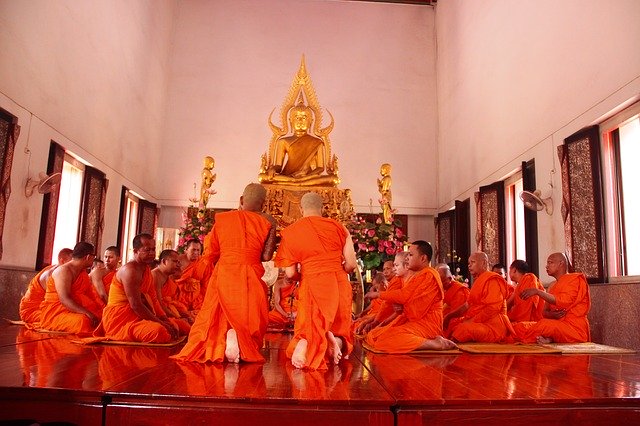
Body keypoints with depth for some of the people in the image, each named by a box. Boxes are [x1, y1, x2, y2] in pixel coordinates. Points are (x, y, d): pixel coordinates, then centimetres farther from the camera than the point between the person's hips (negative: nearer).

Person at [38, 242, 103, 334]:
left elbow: (90, 296, 10)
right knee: (83, 321, -37)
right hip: (55, 312, -8)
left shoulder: (83, 272, 17)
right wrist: (87, 313, -32)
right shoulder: (64, 270, -11)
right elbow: (64, 299, -23)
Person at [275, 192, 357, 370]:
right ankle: (337, 341, -16)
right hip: (340, 285, 1)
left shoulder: (290, 232, 2)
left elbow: (290, 273, -1)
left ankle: (308, 343, -21)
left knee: (310, 330, 14)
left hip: (312, 286, -1)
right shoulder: (338, 227, 4)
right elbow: (351, 264, 1)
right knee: (340, 330, 19)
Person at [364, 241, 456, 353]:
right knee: (372, 335, 2)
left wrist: (378, 294, -5)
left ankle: (435, 344, -20)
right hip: (411, 321, 11)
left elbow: (403, 295, -16)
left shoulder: (428, 275, -13)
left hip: (426, 324, -11)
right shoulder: (417, 275, 21)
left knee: (386, 339, -29)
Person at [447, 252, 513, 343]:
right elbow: (468, 305, 22)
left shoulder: (493, 280, -8)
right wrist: (449, 316, 13)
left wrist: (472, 320, -18)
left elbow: (493, 309, -19)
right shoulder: (479, 281, 23)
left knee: (463, 329, -33)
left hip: (492, 327, -11)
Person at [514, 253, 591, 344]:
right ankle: (549, 339, -25)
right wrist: (551, 314, -11)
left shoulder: (575, 279, -1)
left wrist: (537, 292, -24)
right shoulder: (553, 286, 21)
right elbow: (545, 311, 13)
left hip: (574, 327, -7)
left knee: (543, 324, -37)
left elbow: (563, 302, -19)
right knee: (519, 327, -11)